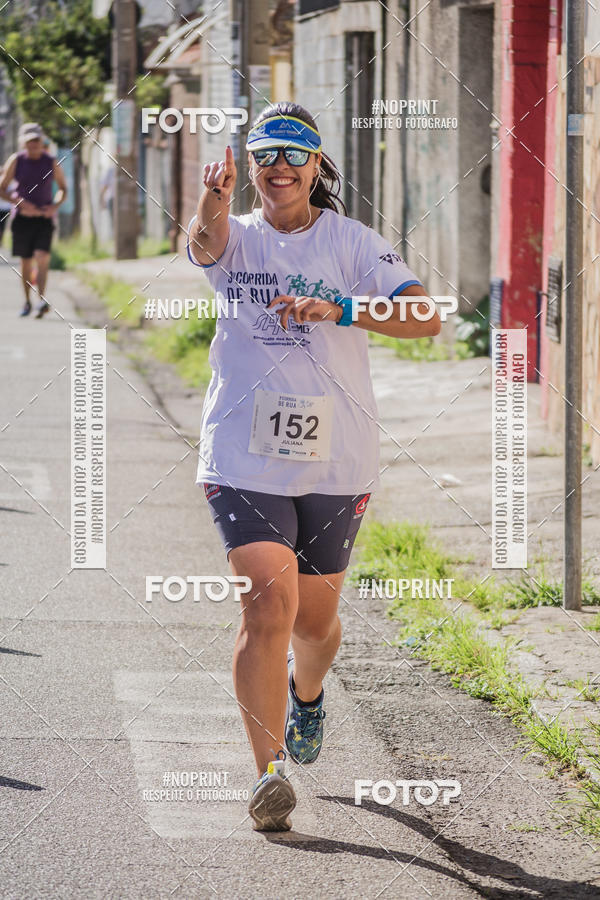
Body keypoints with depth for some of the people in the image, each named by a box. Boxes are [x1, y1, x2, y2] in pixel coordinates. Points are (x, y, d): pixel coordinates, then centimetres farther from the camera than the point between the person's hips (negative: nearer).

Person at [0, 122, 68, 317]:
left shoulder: (51, 163, -1)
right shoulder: (16, 161, -3)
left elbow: (63, 189, 12)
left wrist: (55, 206, -7)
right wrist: (21, 203, -15)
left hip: (44, 217, -1)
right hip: (22, 217, 1)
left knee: (42, 257, -18)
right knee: (26, 261, 5)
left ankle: (42, 300, -28)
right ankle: (27, 302, 21)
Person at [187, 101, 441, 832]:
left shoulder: (351, 242, 0)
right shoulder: (237, 237, 2)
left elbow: (423, 316, -12)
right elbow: (205, 245, -23)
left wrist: (338, 310, -27)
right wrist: (211, 208, -47)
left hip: (336, 456, 1)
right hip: (245, 454, -1)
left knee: (315, 615, 14)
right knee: (268, 605, -17)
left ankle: (306, 695, 49)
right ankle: (269, 771, -12)